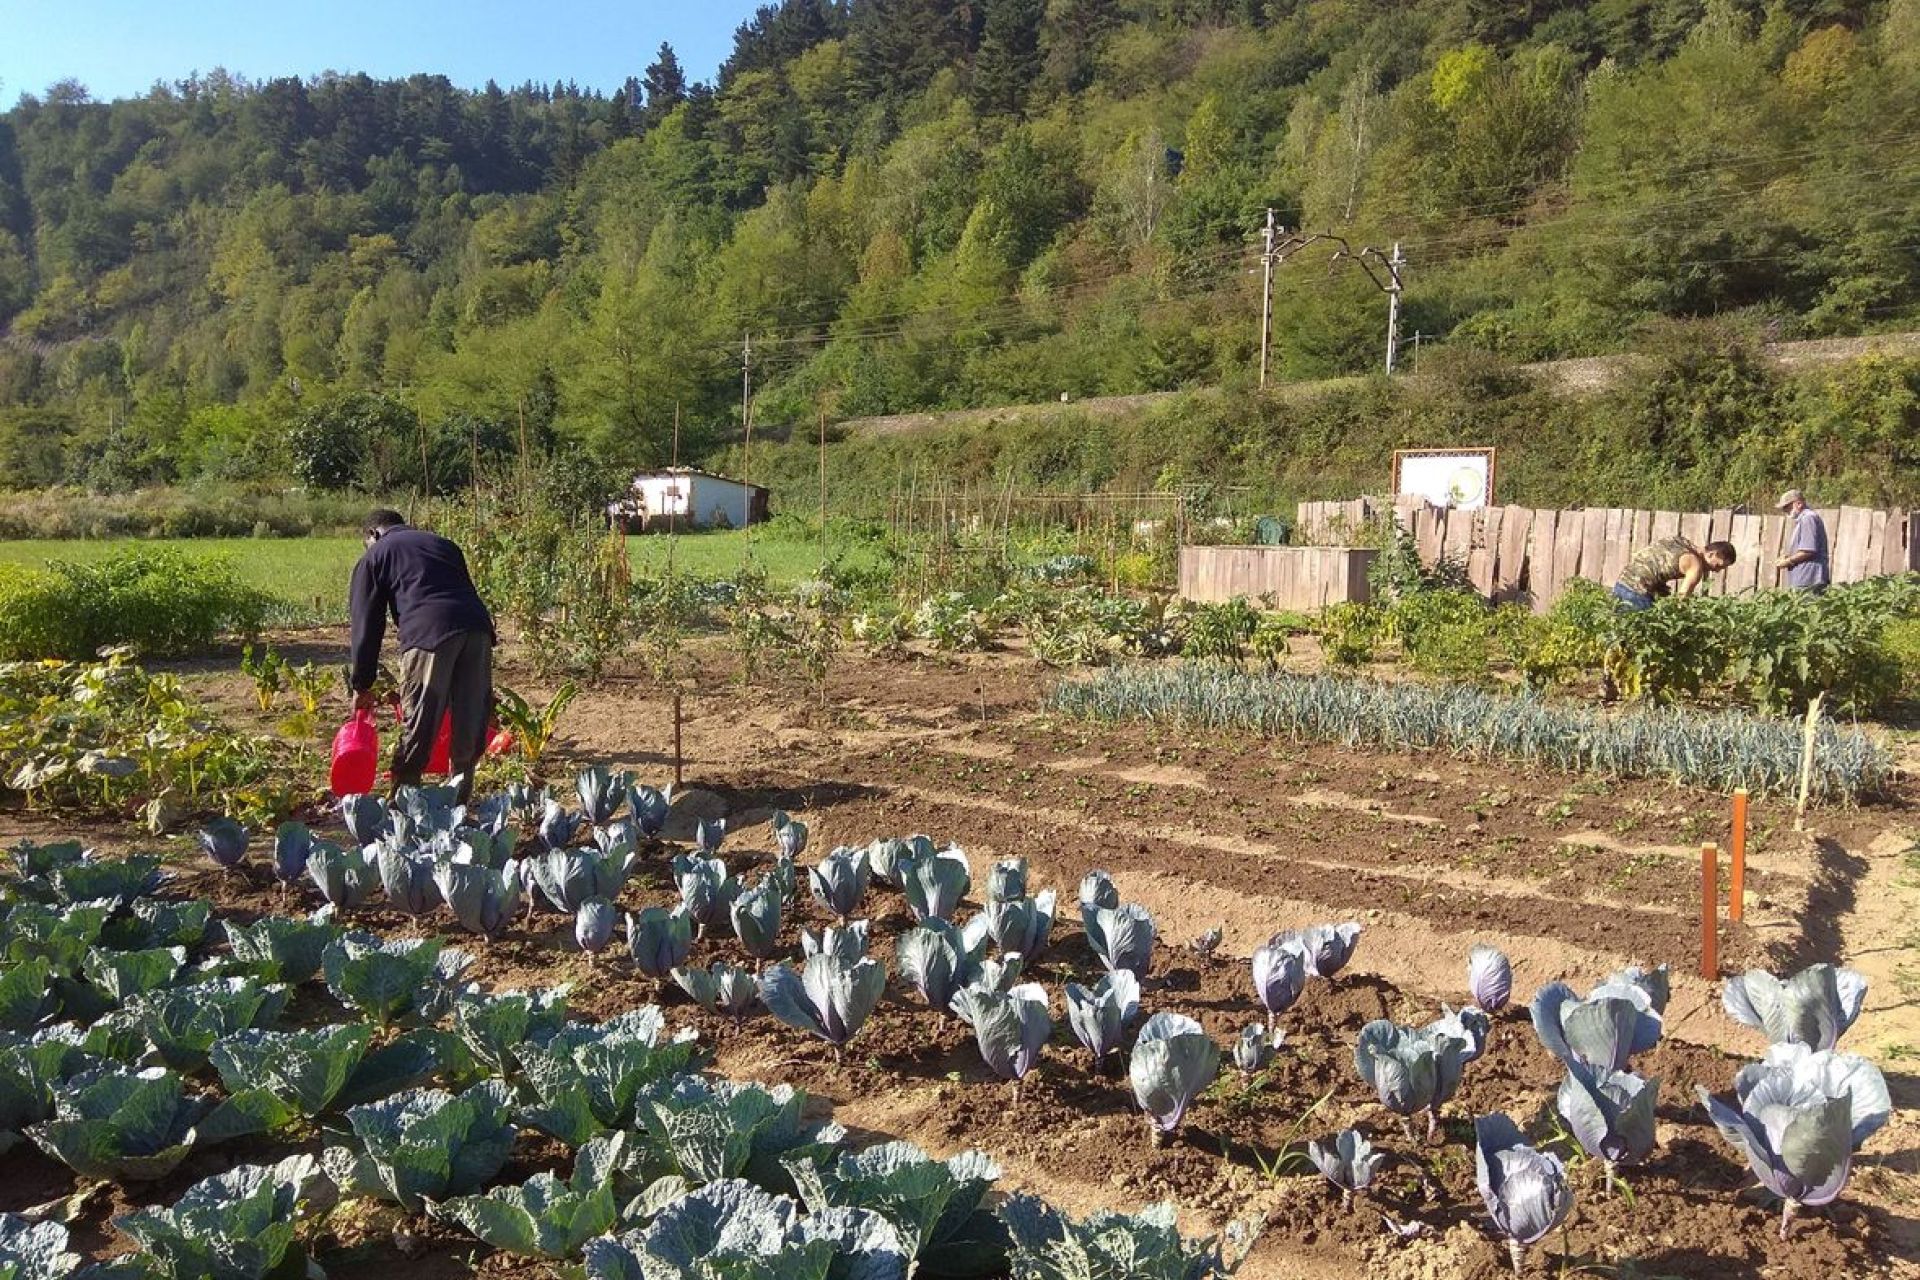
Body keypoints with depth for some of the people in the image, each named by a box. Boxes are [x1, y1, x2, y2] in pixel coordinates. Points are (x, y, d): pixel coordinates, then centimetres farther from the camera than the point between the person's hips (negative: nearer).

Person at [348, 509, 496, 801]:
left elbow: (367, 624, 16)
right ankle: (459, 796, 21)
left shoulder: (374, 556, 20)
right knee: (472, 721, 12)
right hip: (477, 628, 5)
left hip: (428, 634, -4)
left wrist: (362, 686, 22)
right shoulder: (442, 543, 34)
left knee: (419, 727, 3)